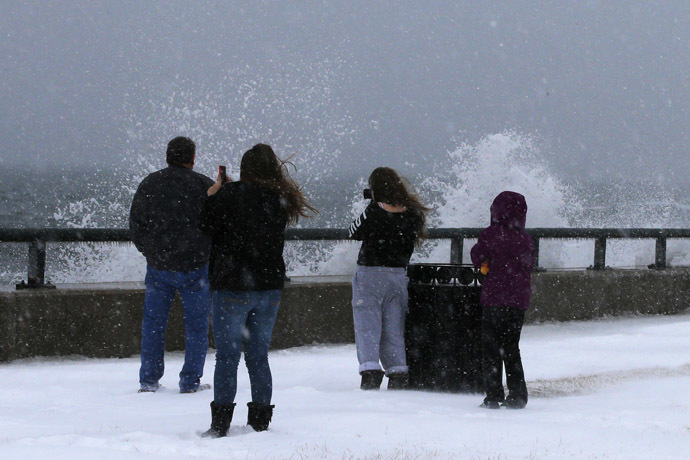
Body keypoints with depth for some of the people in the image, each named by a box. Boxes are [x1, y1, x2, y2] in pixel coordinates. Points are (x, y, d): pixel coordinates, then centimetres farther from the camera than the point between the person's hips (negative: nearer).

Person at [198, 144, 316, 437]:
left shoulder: (229, 195, -12)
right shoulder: (280, 200, 3)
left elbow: (208, 228, -5)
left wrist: (211, 198, 10)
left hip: (232, 285, -5)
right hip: (269, 286, 5)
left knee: (227, 356, -1)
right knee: (259, 356, 12)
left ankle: (220, 423, -5)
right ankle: (260, 420, 14)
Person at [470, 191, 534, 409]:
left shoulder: (491, 234, -8)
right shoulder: (525, 238, 5)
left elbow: (477, 258, -1)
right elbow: (528, 264, 13)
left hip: (494, 298, -4)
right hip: (519, 301, 4)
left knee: (491, 349, 2)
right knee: (511, 348, 14)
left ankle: (493, 397, -2)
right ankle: (517, 395, 10)